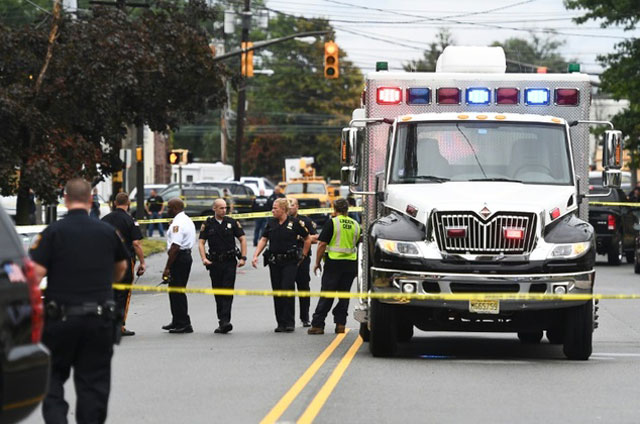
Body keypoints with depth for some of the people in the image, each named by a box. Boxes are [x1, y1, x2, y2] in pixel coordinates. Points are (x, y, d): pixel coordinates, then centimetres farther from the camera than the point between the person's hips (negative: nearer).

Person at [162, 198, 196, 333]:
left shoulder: (177, 224, -18)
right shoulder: (188, 220, 16)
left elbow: (175, 247, -24)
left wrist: (167, 268, -23)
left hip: (178, 258, -11)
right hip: (187, 255, 11)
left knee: (176, 292, -6)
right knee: (178, 291, 18)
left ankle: (184, 324, -6)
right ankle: (177, 322, 26)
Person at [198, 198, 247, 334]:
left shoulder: (232, 223, 5)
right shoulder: (208, 224, 5)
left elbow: (242, 239, 7)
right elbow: (201, 242, 2)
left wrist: (243, 258, -3)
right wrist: (204, 258, -13)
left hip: (230, 262, -2)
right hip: (214, 262, 2)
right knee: (218, 293, 6)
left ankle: (225, 321, -19)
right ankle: (222, 322, 14)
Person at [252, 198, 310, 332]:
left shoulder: (294, 223, -3)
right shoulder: (271, 223, 9)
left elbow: (307, 239, 6)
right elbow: (263, 240, 9)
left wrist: (303, 256, 6)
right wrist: (255, 255, -3)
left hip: (290, 262, -5)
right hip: (274, 262, 5)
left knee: (287, 290, -12)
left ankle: (289, 323, -6)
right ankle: (280, 323, 12)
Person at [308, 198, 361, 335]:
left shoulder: (332, 223, -8)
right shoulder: (355, 225, 7)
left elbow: (322, 244, -9)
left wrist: (317, 262, -1)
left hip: (334, 263, -4)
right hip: (350, 264, 4)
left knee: (326, 295, -2)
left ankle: (317, 325, -2)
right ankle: (340, 323, 6)